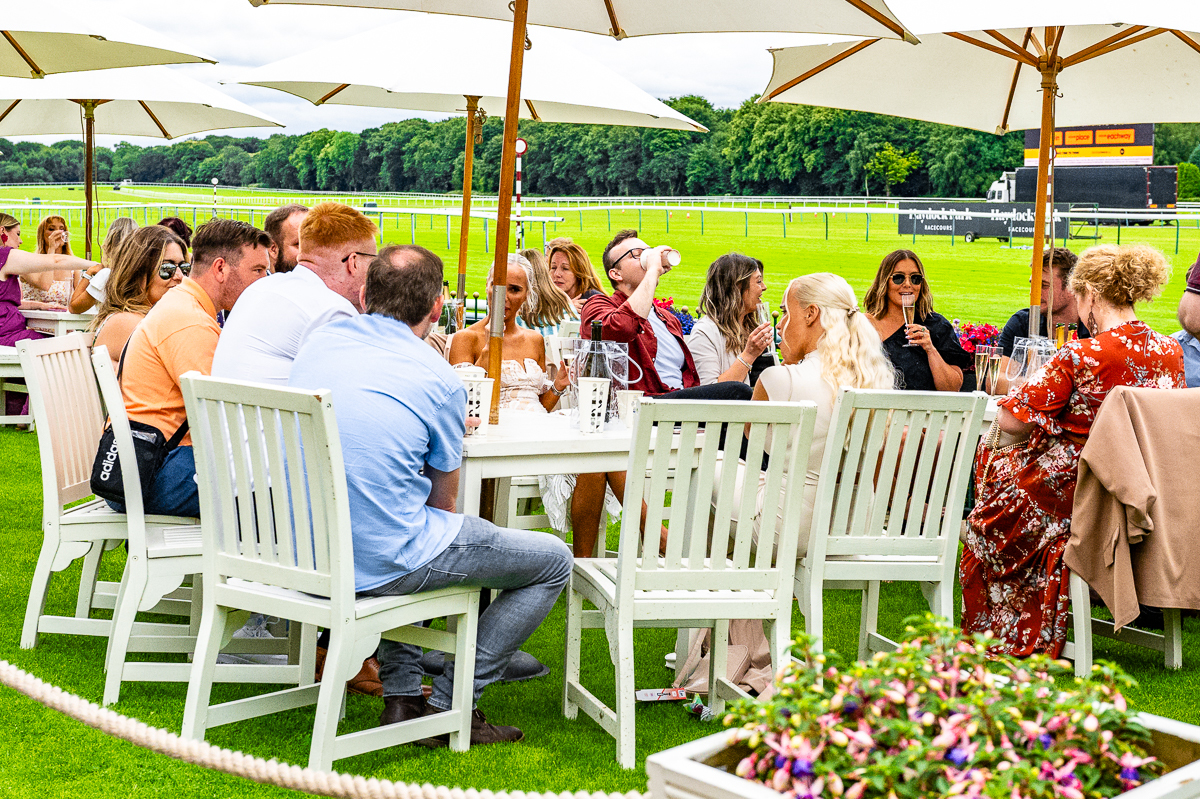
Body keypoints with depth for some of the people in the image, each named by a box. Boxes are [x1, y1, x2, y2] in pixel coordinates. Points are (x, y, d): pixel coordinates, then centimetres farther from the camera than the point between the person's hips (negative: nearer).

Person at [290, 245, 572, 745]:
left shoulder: (319, 342, 6)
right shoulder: (441, 380, -10)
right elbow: (444, 502, 1)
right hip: (378, 563, -7)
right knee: (554, 560, 7)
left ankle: (401, 697, 31)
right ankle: (446, 708, 9)